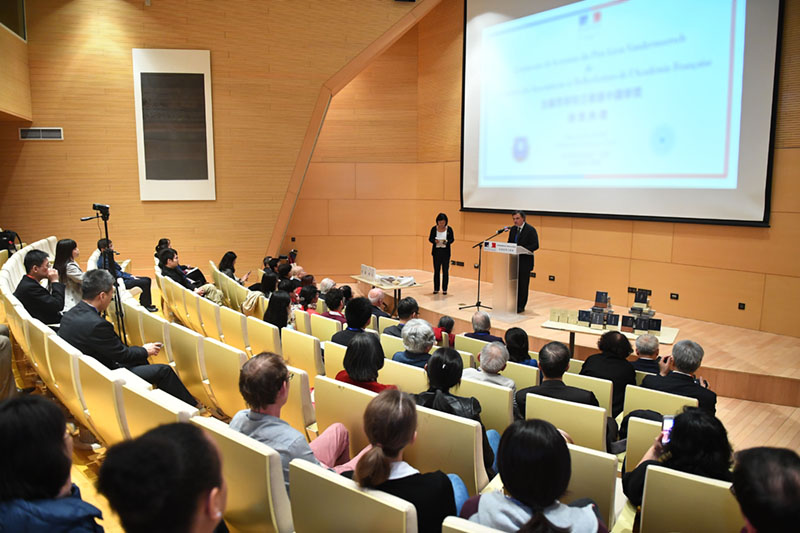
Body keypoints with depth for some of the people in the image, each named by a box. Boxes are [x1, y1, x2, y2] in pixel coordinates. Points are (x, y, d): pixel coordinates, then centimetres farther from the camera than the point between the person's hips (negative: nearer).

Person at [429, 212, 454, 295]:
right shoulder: (434, 229, 0)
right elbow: (430, 239, 2)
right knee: (436, 270, 5)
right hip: (436, 251, 1)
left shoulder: (449, 229, -2)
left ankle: (444, 289, 10)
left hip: (446, 252, -1)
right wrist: (434, 241, -19)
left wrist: (447, 241, -20)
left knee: (445, 271, 1)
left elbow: (452, 239, 1)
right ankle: (436, 289, 14)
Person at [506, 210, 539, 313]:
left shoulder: (530, 230, -8)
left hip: (525, 262, -6)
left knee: (523, 284, 0)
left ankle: (521, 306, 8)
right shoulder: (513, 229, 12)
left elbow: (535, 245, -14)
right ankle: (514, 304, 15)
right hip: (514, 261, 6)